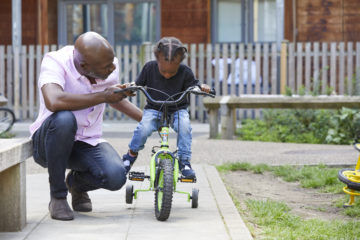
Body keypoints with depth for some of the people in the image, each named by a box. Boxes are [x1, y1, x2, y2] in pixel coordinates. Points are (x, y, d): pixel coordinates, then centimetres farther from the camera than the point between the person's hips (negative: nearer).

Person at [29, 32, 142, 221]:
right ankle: (57, 196, -17)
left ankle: (77, 182, 13)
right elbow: (53, 102, -43)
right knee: (64, 118, -39)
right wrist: (103, 96, -34)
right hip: (48, 142, -4)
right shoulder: (55, 62, -22)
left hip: (88, 143, 4)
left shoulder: (111, 67, -5)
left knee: (116, 177, -26)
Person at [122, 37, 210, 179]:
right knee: (144, 128, -28)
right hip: (153, 109, 0)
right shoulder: (149, 68, -7)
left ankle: (184, 161, -17)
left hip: (177, 110, 0)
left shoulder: (185, 72, -9)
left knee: (184, 125, -32)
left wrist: (201, 87, -24)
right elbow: (139, 84, 4)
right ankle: (131, 154, 2)